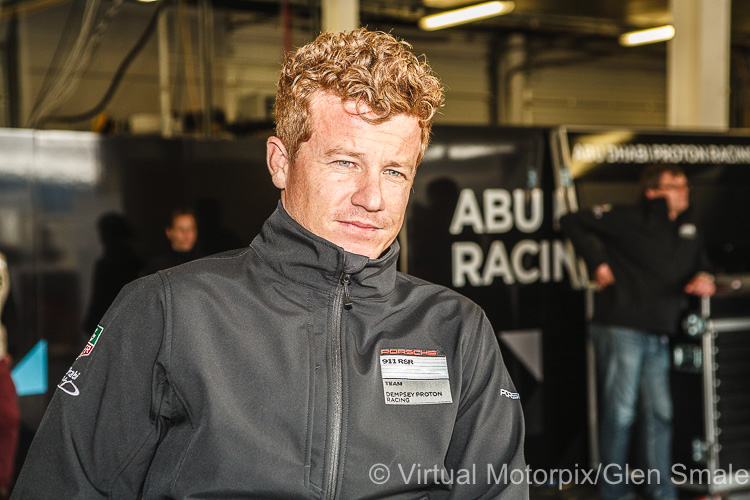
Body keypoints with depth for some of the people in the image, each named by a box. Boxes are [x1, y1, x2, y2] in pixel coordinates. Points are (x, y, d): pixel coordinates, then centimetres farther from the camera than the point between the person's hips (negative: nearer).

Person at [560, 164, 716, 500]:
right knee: (620, 412, -3)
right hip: (621, 329, -7)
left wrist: (703, 278, 2)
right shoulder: (629, 220, -5)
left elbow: (699, 266, 27)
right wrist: (598, 263, -9)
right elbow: (572, 222, -5)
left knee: (659, 413, 8)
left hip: (658, 336, 7)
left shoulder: (689, 229, 17)